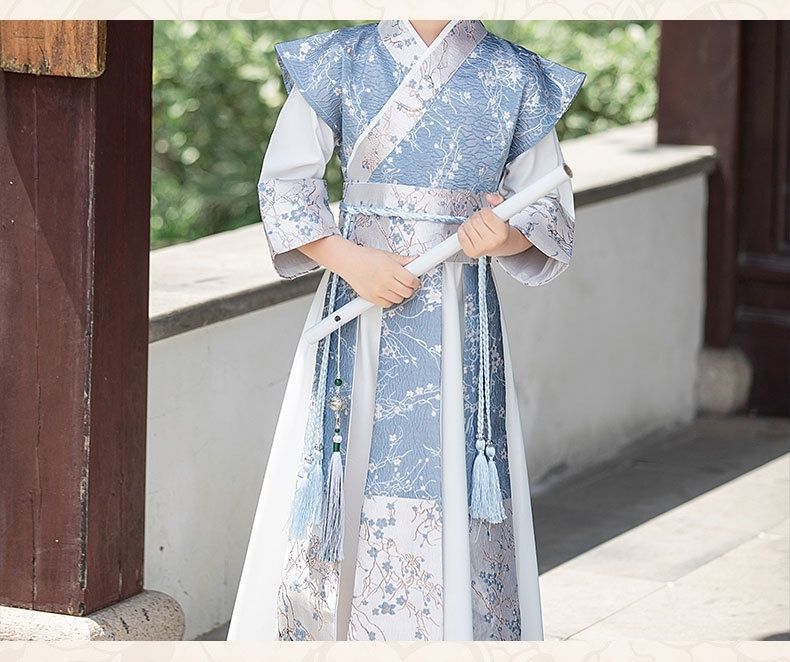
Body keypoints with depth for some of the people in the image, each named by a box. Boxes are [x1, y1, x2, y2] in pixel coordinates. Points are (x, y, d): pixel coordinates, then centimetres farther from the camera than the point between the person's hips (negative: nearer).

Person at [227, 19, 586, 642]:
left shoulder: (517, 77, 5)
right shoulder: (340, 61, 5)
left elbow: (550, 208, 9)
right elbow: (285, 183, 4)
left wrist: (504, 236, -14)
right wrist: (350, 260, -10)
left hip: (460, 324, 0)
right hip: (357, 309, 0)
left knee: (452, 500, -4)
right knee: (345, 486, -2)